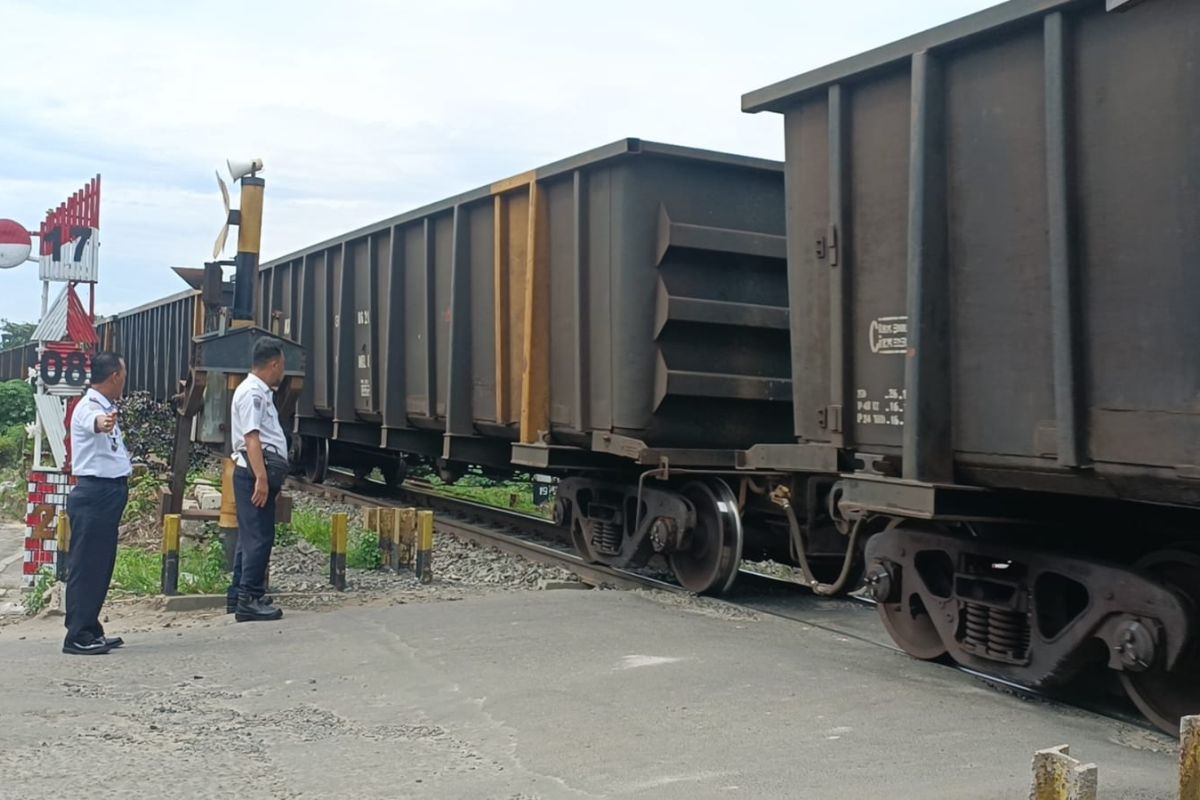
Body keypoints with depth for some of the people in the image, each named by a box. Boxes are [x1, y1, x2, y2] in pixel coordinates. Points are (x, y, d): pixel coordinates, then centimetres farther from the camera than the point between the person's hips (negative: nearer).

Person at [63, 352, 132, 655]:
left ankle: (91, 630, 23)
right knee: (85, 565, -7)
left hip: (109, 493, 10)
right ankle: (78, 636, -3)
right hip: (94, 494, -10)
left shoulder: (108, 408, 17)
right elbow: (92, 421, -40)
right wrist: (101, 423, -62)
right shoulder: (88, 408, -13)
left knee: (101, 565, 14)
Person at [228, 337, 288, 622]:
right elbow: (251, 438, -22)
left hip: (258, 473, 11)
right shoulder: (252, 393, -13)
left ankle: (239, 595, 23)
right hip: (256, 473, -11)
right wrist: (261, 478, -28)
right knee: (259, 537, -9)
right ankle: (249, 600, -6)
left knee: (251, 536, 15)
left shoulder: (259, 392, 19)